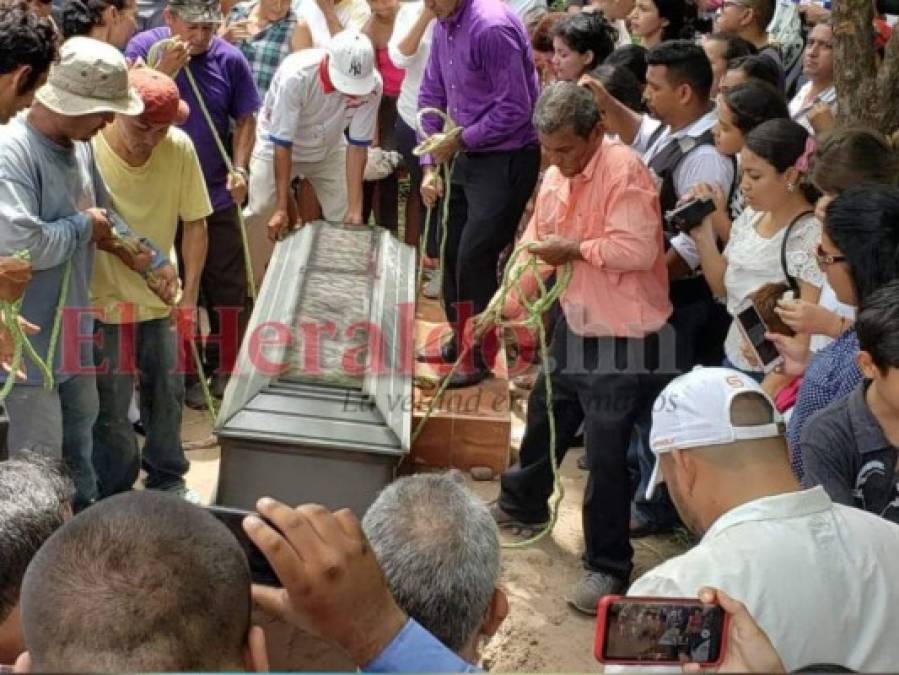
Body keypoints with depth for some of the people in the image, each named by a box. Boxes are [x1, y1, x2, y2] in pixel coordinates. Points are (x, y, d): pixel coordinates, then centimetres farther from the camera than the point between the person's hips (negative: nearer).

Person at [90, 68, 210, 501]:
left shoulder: (180, 148, -12)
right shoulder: (87, 149, -21)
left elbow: (194, 223, -2)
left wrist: (189, 295, 0)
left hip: (161, 299, 4)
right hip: (105, 303, -3)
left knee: (167, 394, 17)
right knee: (112, 408, 6)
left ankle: (167, 480, 39)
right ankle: (116, 497, 26)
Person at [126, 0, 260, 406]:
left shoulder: (229, 59, -5)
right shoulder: (144, 48, -9)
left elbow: (245, 120, 4)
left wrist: (239, 168, -9)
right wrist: (163, 70, -26)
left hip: (218, 196, 2)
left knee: (228, 288, 8)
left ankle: (227, 367, 24)